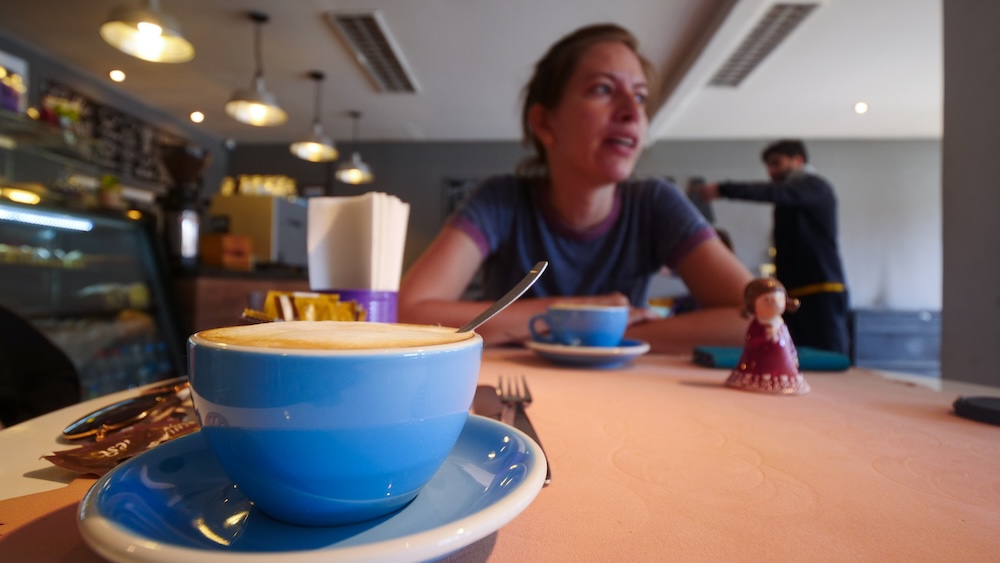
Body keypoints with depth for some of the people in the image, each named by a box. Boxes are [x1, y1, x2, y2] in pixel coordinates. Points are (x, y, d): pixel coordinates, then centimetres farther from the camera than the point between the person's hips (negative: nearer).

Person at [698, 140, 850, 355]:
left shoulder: (816, 187, -1)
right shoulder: (791, 200, 24)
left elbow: (775, 193, -21)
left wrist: (723, 189, -29)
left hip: (822, 292, -8)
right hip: (796, 294, 8)